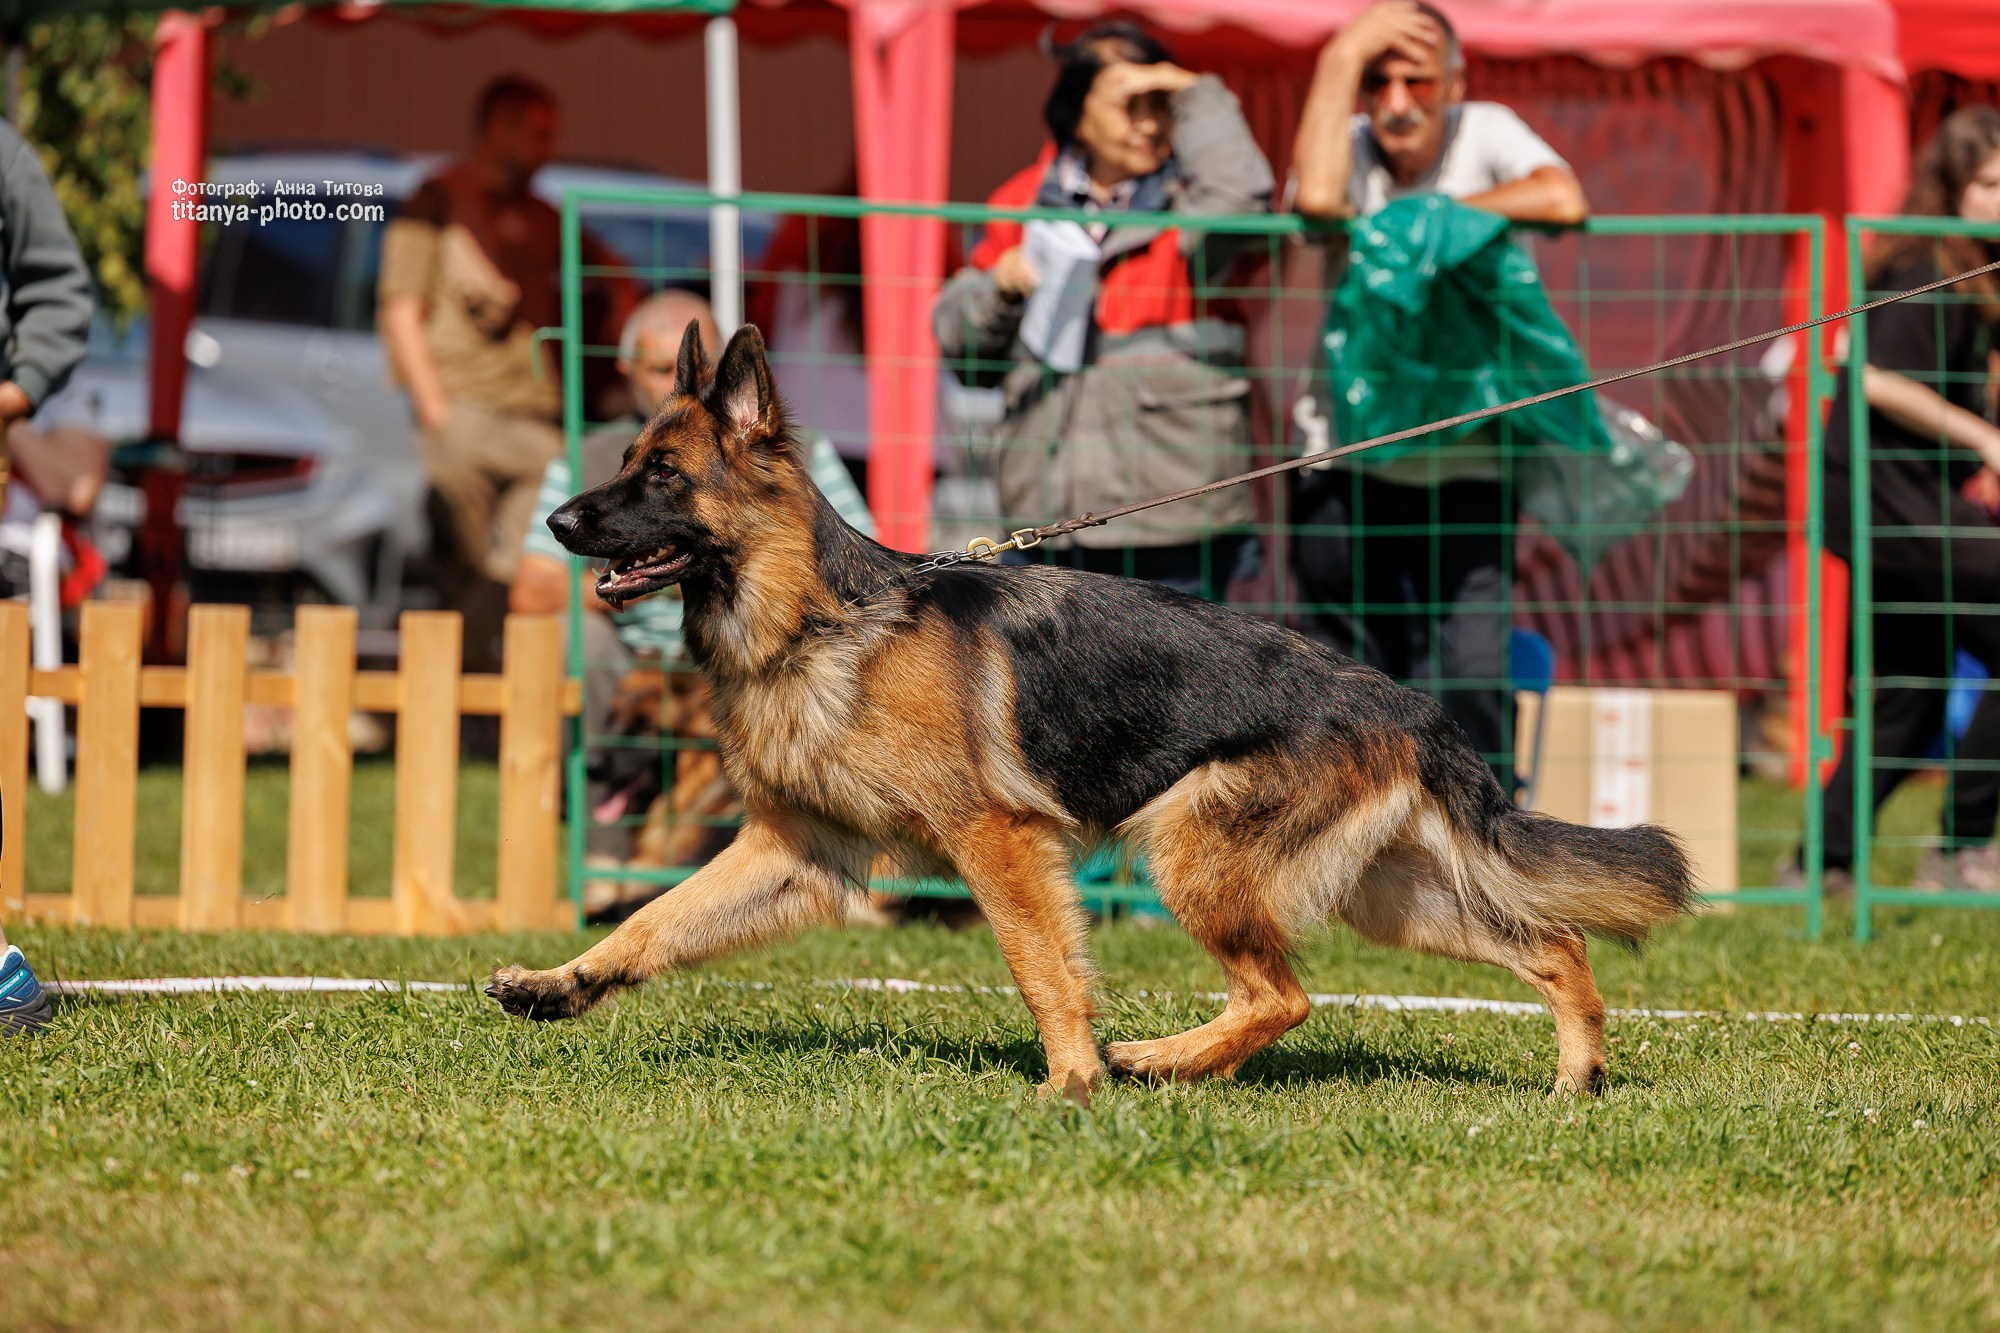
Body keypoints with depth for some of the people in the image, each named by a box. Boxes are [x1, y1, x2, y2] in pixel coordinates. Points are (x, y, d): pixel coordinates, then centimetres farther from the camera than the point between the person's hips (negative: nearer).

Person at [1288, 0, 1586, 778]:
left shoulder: (1485, 134, -1)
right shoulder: (1349, 145, 1)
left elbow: (1564, 202, -21)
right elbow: (1315, 198, -24)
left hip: (1465, 471, -1)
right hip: (1347, 470, 1)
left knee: (1471, 688, -11)